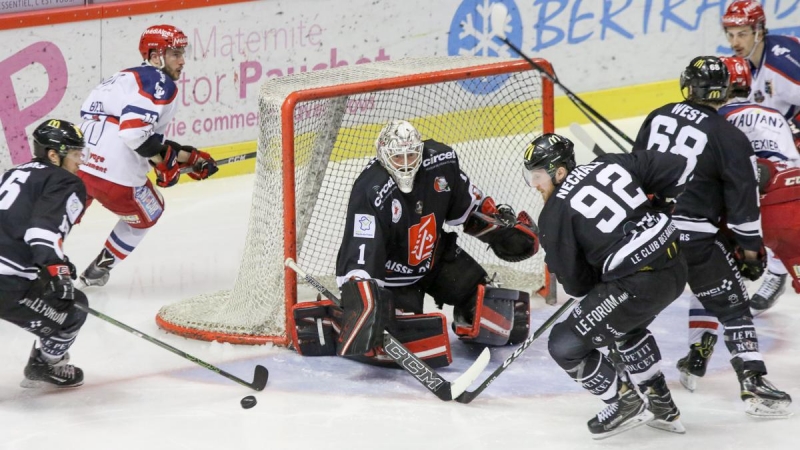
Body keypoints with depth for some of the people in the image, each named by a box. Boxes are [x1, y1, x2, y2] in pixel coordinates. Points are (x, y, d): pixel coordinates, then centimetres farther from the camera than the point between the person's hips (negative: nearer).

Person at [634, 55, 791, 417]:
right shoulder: (730, 139, -9)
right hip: (694, 238, -4)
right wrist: (750, 246, 6)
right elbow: (743, 198, -7)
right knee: (732, 307, 1)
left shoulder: (657, 117, 6)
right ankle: (753, 384, -7)